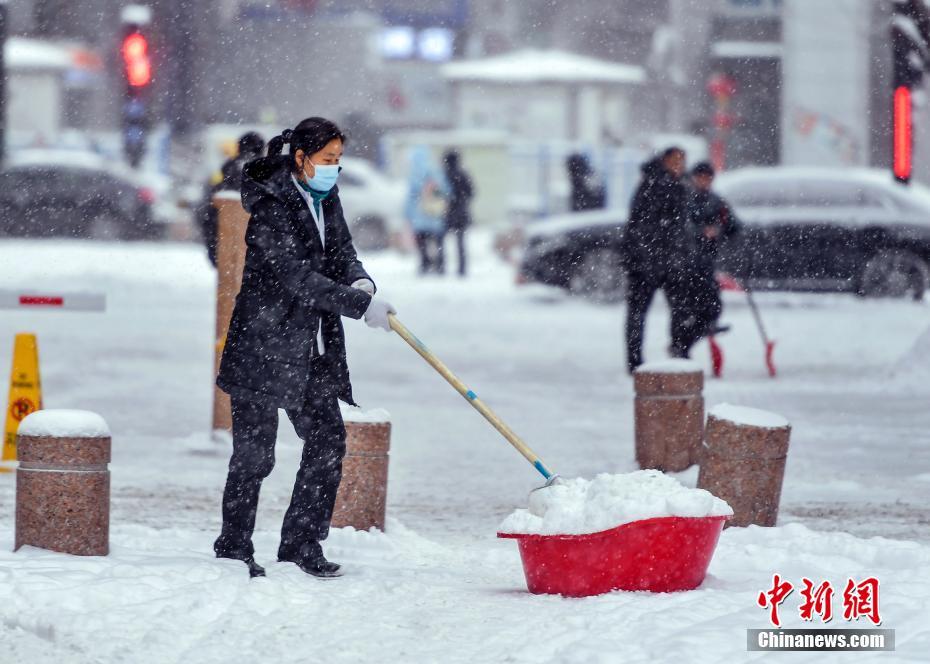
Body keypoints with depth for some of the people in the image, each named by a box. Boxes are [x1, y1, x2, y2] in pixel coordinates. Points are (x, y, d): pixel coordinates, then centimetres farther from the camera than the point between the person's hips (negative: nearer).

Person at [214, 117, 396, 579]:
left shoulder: (325, 197, 9)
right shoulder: (271, 209, -17)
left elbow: (341, 250, 12)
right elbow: (296, 276, -24)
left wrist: (360, 281, -13)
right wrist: (360, 306, -27)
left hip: (312, 349, 8)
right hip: (264, 345, -8)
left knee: (327, 440, 6)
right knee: (254, 453, -3)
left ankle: (302, 544, 15)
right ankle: (233, 549, 9)